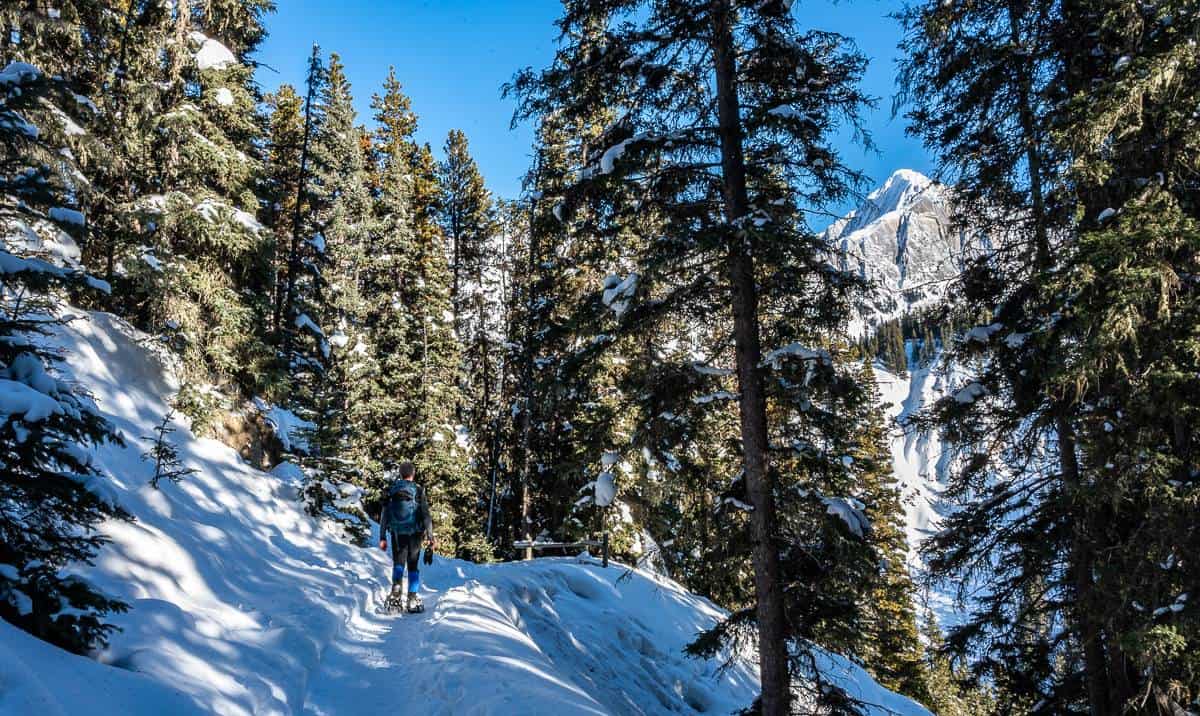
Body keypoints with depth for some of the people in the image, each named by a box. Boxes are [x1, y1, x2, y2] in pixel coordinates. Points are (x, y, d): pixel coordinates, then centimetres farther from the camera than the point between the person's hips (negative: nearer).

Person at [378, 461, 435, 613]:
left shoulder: (390, 490, 2)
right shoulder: (418, 490, -5)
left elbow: (384, 516, 3)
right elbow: (426, 515, -7)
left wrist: (382, 537, 8)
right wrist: (430, 536, -2)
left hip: (397, 534, 1)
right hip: (414, 533, -1)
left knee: (398, 563, 13)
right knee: (413, 566, 7)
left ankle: (396, 586, -13)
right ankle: (413, 599, 5)